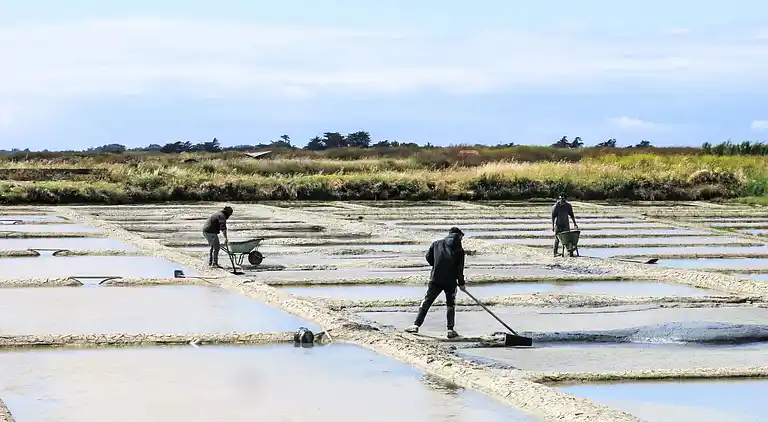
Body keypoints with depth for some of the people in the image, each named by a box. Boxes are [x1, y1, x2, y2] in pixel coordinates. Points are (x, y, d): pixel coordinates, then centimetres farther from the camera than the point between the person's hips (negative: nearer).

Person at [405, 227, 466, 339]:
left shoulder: (436, 244, 6)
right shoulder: (459, 250, -1)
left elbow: (428, 257, 11)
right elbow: (460, 269, -2)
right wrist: (461, 283, 6)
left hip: (435, 279, 1)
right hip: (451, 281, -1)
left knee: (426, 302, 6)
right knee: (450, 304, 12)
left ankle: (416, 325, -2)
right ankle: (450, 330, 5)